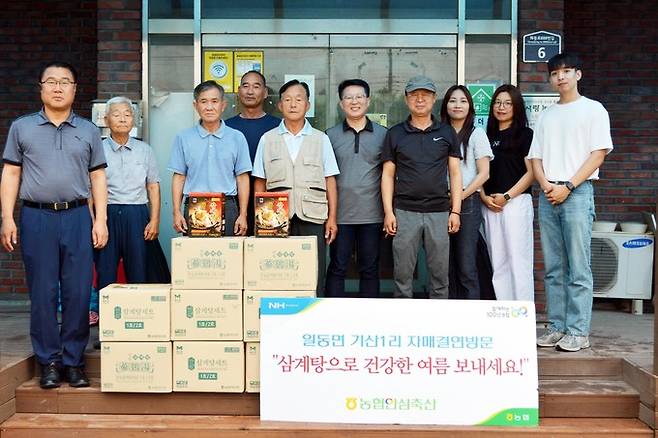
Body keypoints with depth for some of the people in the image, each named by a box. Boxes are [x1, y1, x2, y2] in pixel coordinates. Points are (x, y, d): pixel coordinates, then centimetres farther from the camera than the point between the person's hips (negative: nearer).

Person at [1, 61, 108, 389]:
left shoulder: (89, 131, 12)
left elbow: (97, 177, 11)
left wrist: (100, 220, 2)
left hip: (77, 217, 1)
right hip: (37, 218, 0)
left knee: (78, 293, 0)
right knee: (42, 293, 2)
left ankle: (74, 361, 11)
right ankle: (48, 362, 12)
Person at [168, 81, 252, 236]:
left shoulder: (237, 138, 6)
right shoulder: (183, 138, 7)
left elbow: (242, 178, 6)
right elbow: (179, 177, 8)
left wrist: (243, 215, 0)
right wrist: (177, 213, 0)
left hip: (227, 208, 0)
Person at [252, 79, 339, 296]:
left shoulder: (321, 139, 10)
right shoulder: (267, 139, 10)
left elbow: (330, 181, 8)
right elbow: (260, 183, 10)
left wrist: (332, 218, 2)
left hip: (313, 218, 0)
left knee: (314, 280, 0)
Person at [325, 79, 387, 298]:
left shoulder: (382, 134, 6)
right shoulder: (330, 136, 6)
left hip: (372, 214, 1)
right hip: (340, 214, 0)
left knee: (370, 269, 8)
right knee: (337, 267, 3)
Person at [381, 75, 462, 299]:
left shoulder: (447, 132, 9)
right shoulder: (395, 134, 7)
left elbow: (455, 173, 8)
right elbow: (388, 175, 7)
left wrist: (456, 211, 1)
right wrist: (388, 212, -1)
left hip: (439, 212, 1)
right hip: (405, 212, 0)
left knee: (440, 275, 5)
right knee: (402, 274, 3)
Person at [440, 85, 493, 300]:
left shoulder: (476, 134, 3)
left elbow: (483, 174, -2)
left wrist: (460, 197, -10)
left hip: (467, 203, -3)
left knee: (466, 267, -5)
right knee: (447, 265, 6)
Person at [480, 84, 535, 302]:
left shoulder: (525, 134, 1)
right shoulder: (488, 136, 17)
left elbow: (531, 172, -6)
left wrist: (506, 196, -12)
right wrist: (484, 197, -1)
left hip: (516, 202, -5)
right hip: (490, 206, 5)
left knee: (517, 259, -5)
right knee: (496, 262, 6)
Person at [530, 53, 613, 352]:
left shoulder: (593, 109, 5)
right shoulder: (546, 115, 18)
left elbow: (598, 154, -4)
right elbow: (536, 157, 15)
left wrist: (567, 187, -12)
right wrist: (546, 185, -5)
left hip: (577, 192, -5)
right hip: (548, 194, 5)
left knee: (578, 268, -6)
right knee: (553, 268, 6)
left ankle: (578, 331, -2)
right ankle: (557, 327, 12)